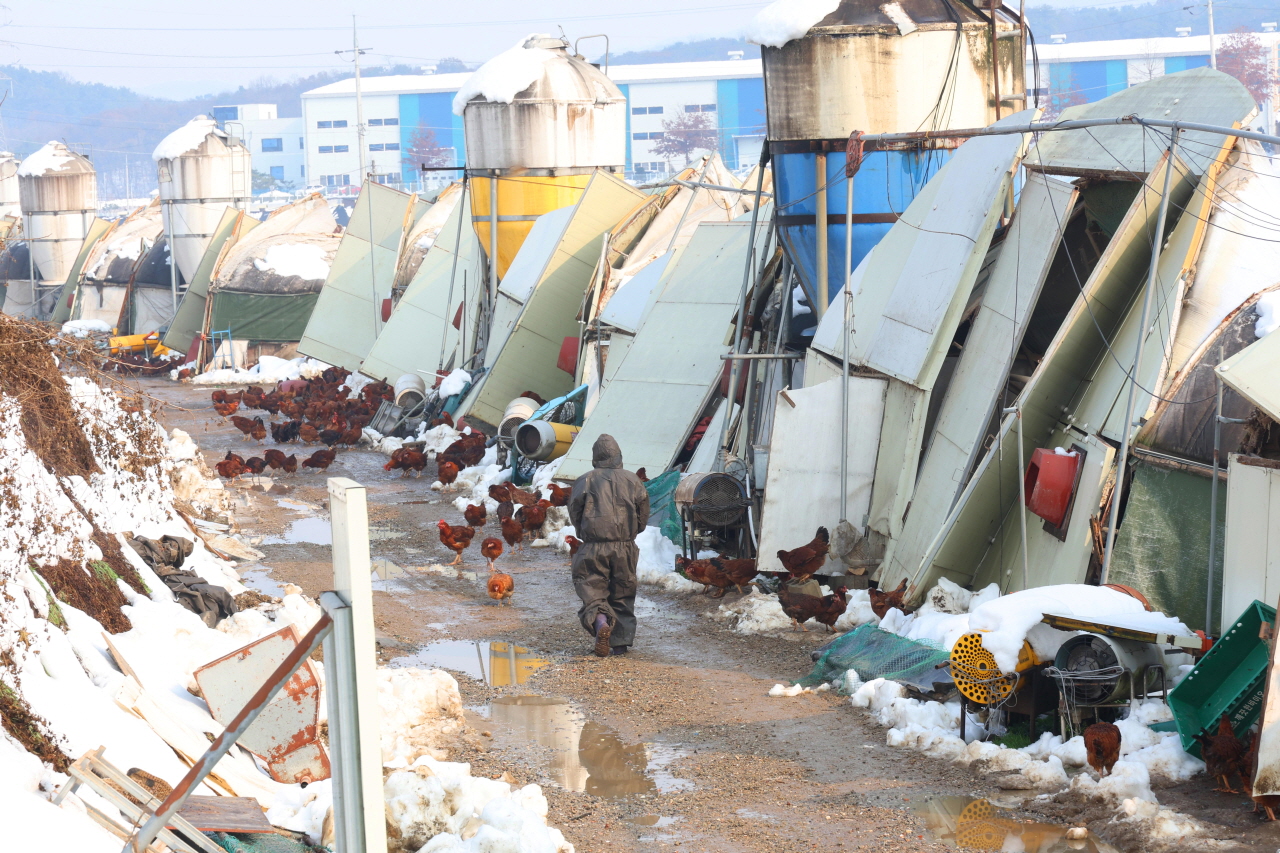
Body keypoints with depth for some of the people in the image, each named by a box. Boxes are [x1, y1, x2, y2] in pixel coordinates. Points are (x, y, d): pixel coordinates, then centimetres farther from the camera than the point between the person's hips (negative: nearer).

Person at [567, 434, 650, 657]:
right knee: (622, 594, 12)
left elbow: (574, 512, 2)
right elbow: (643, 514, 10)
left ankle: (600, 621, -27)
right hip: (625, 547, 2)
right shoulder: (632, 480, 5)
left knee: (591, 589, 2)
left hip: (593, 547, -2)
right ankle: (620, 642, 12)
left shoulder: (585, 481, -2)